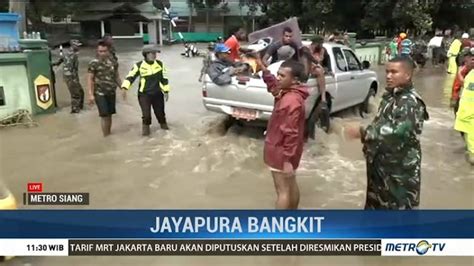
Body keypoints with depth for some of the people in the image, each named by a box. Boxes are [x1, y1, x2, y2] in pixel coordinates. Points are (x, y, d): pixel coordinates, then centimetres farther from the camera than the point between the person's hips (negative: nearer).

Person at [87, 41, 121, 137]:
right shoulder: (93, 63, -9)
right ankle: (106, 136, 3)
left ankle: (109, 134, 24)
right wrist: (91, 94, -14)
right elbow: (90, 79, -8)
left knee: (109, 115, 11)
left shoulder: (113, 62, 4)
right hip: (99, 93, -4)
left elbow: (116, 76, 14)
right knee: (104, 115, -7)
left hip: (111, 92, 4)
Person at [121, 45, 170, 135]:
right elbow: (130, 76, -9)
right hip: (144, 94, -2)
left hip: (157, 94, 2)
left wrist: (166, 91, 6)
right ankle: (145, 127, 24)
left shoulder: (160, 64, -2)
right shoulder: (139, 65, -9)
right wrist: (125, 87, -23)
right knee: (146, 114, -5)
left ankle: (163, 123, 43)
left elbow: (164, 78, 5)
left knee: (160, 111, 14)